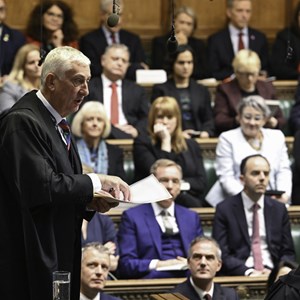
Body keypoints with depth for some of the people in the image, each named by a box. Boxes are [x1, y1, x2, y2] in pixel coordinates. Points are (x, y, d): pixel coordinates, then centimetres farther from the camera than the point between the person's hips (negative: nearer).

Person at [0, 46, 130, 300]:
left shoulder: (57, 124, 16)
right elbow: (42, 187, -24)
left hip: (59, 255, 9)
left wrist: (89, 201, 2)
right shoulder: (22, 122, -15)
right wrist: (95, 182, -15)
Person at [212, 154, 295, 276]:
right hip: (240, 275, -3)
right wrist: (248, 272, -17)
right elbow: (222, 254, -2)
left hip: (272, 274, 3)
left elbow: (288, 252, 13)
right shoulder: (225, 209, 4)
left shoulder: (279, 209, 14)